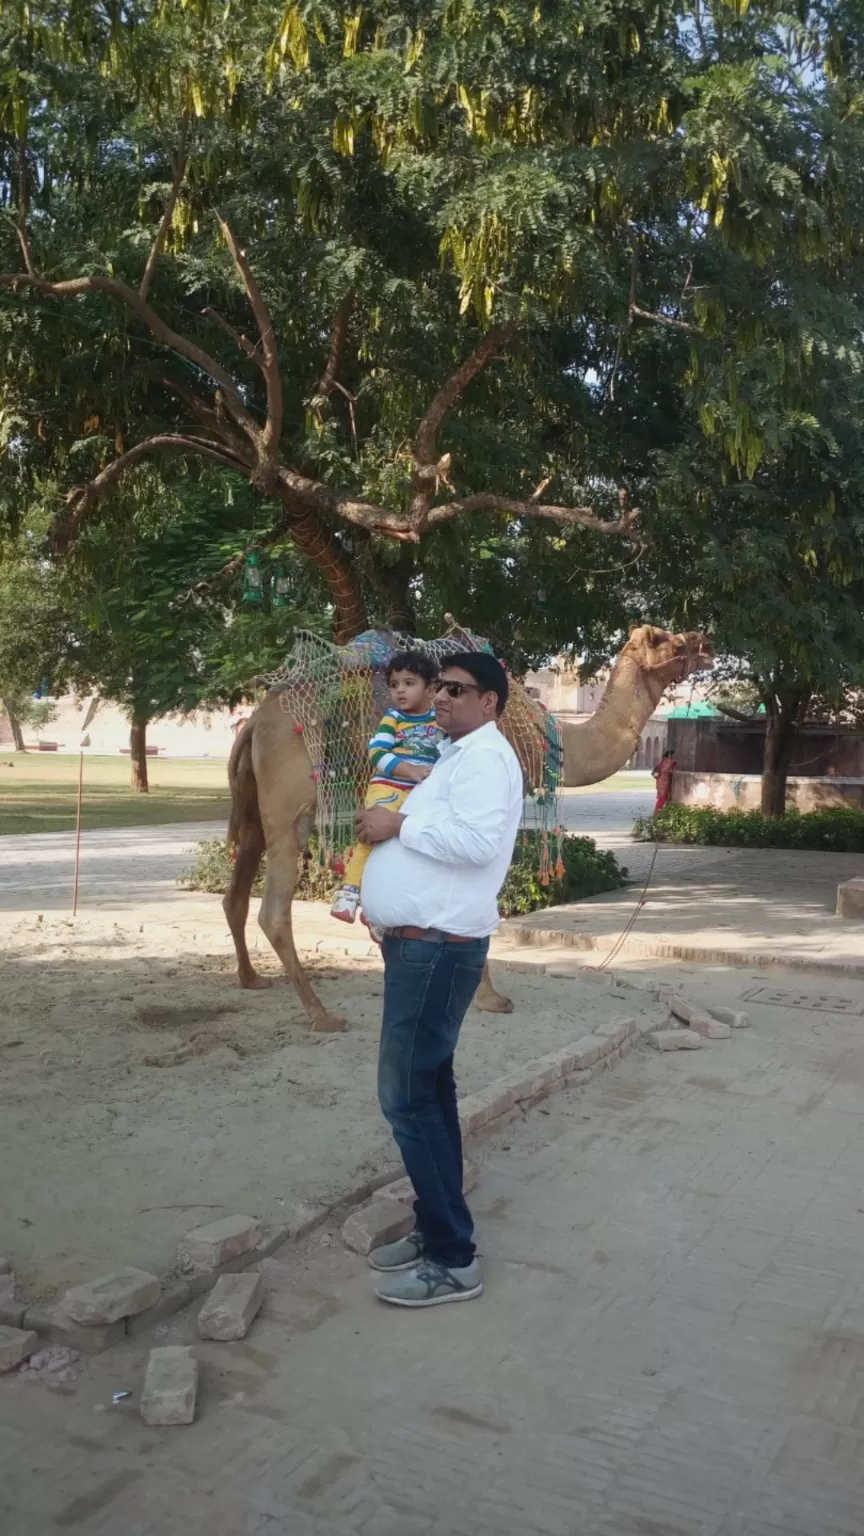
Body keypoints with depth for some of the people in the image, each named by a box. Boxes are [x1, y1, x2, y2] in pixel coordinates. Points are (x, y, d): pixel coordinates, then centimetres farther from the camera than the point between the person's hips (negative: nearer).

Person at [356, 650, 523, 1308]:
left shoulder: (485, 755, -13)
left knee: (408, 1095, -7)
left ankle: (453, 1260, 2)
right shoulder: (458, 754, 19)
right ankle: (435, 1231, 27)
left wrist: (400, 825, -17)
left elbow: (477, 840, -26)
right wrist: (395, 823, 6)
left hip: (439, 946, -11)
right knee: (425, 1088, 16)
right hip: (420, 942, 11)